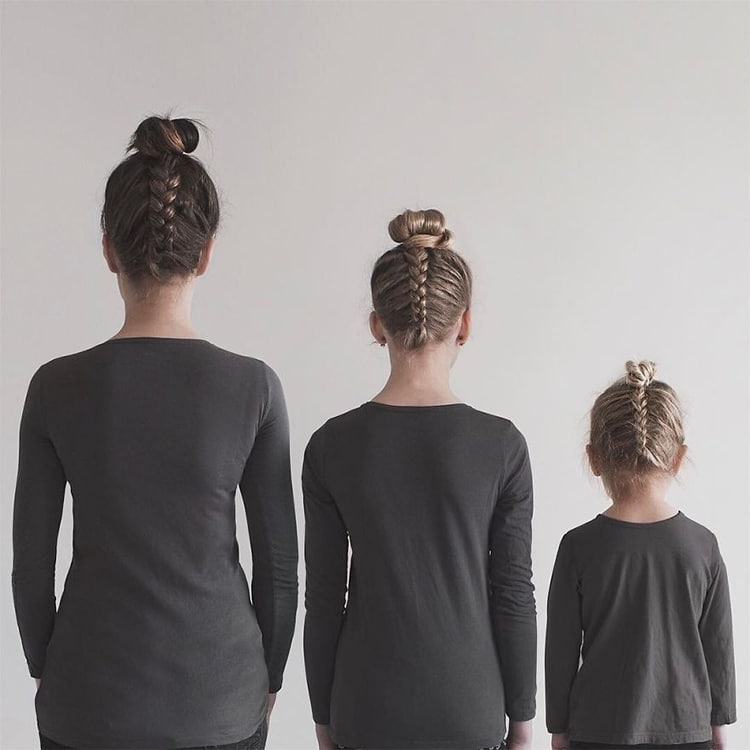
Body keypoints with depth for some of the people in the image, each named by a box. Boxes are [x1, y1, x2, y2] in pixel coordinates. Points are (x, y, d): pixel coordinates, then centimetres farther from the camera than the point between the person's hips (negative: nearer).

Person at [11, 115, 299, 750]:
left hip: (92, 696, 0)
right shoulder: (253, 387, -12)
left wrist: (43, 666, 14)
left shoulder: (58, 387, -12)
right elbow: (279, 561, -5)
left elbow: (31, 561, -3)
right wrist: (268, 677, 10)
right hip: (219, 696, 0)